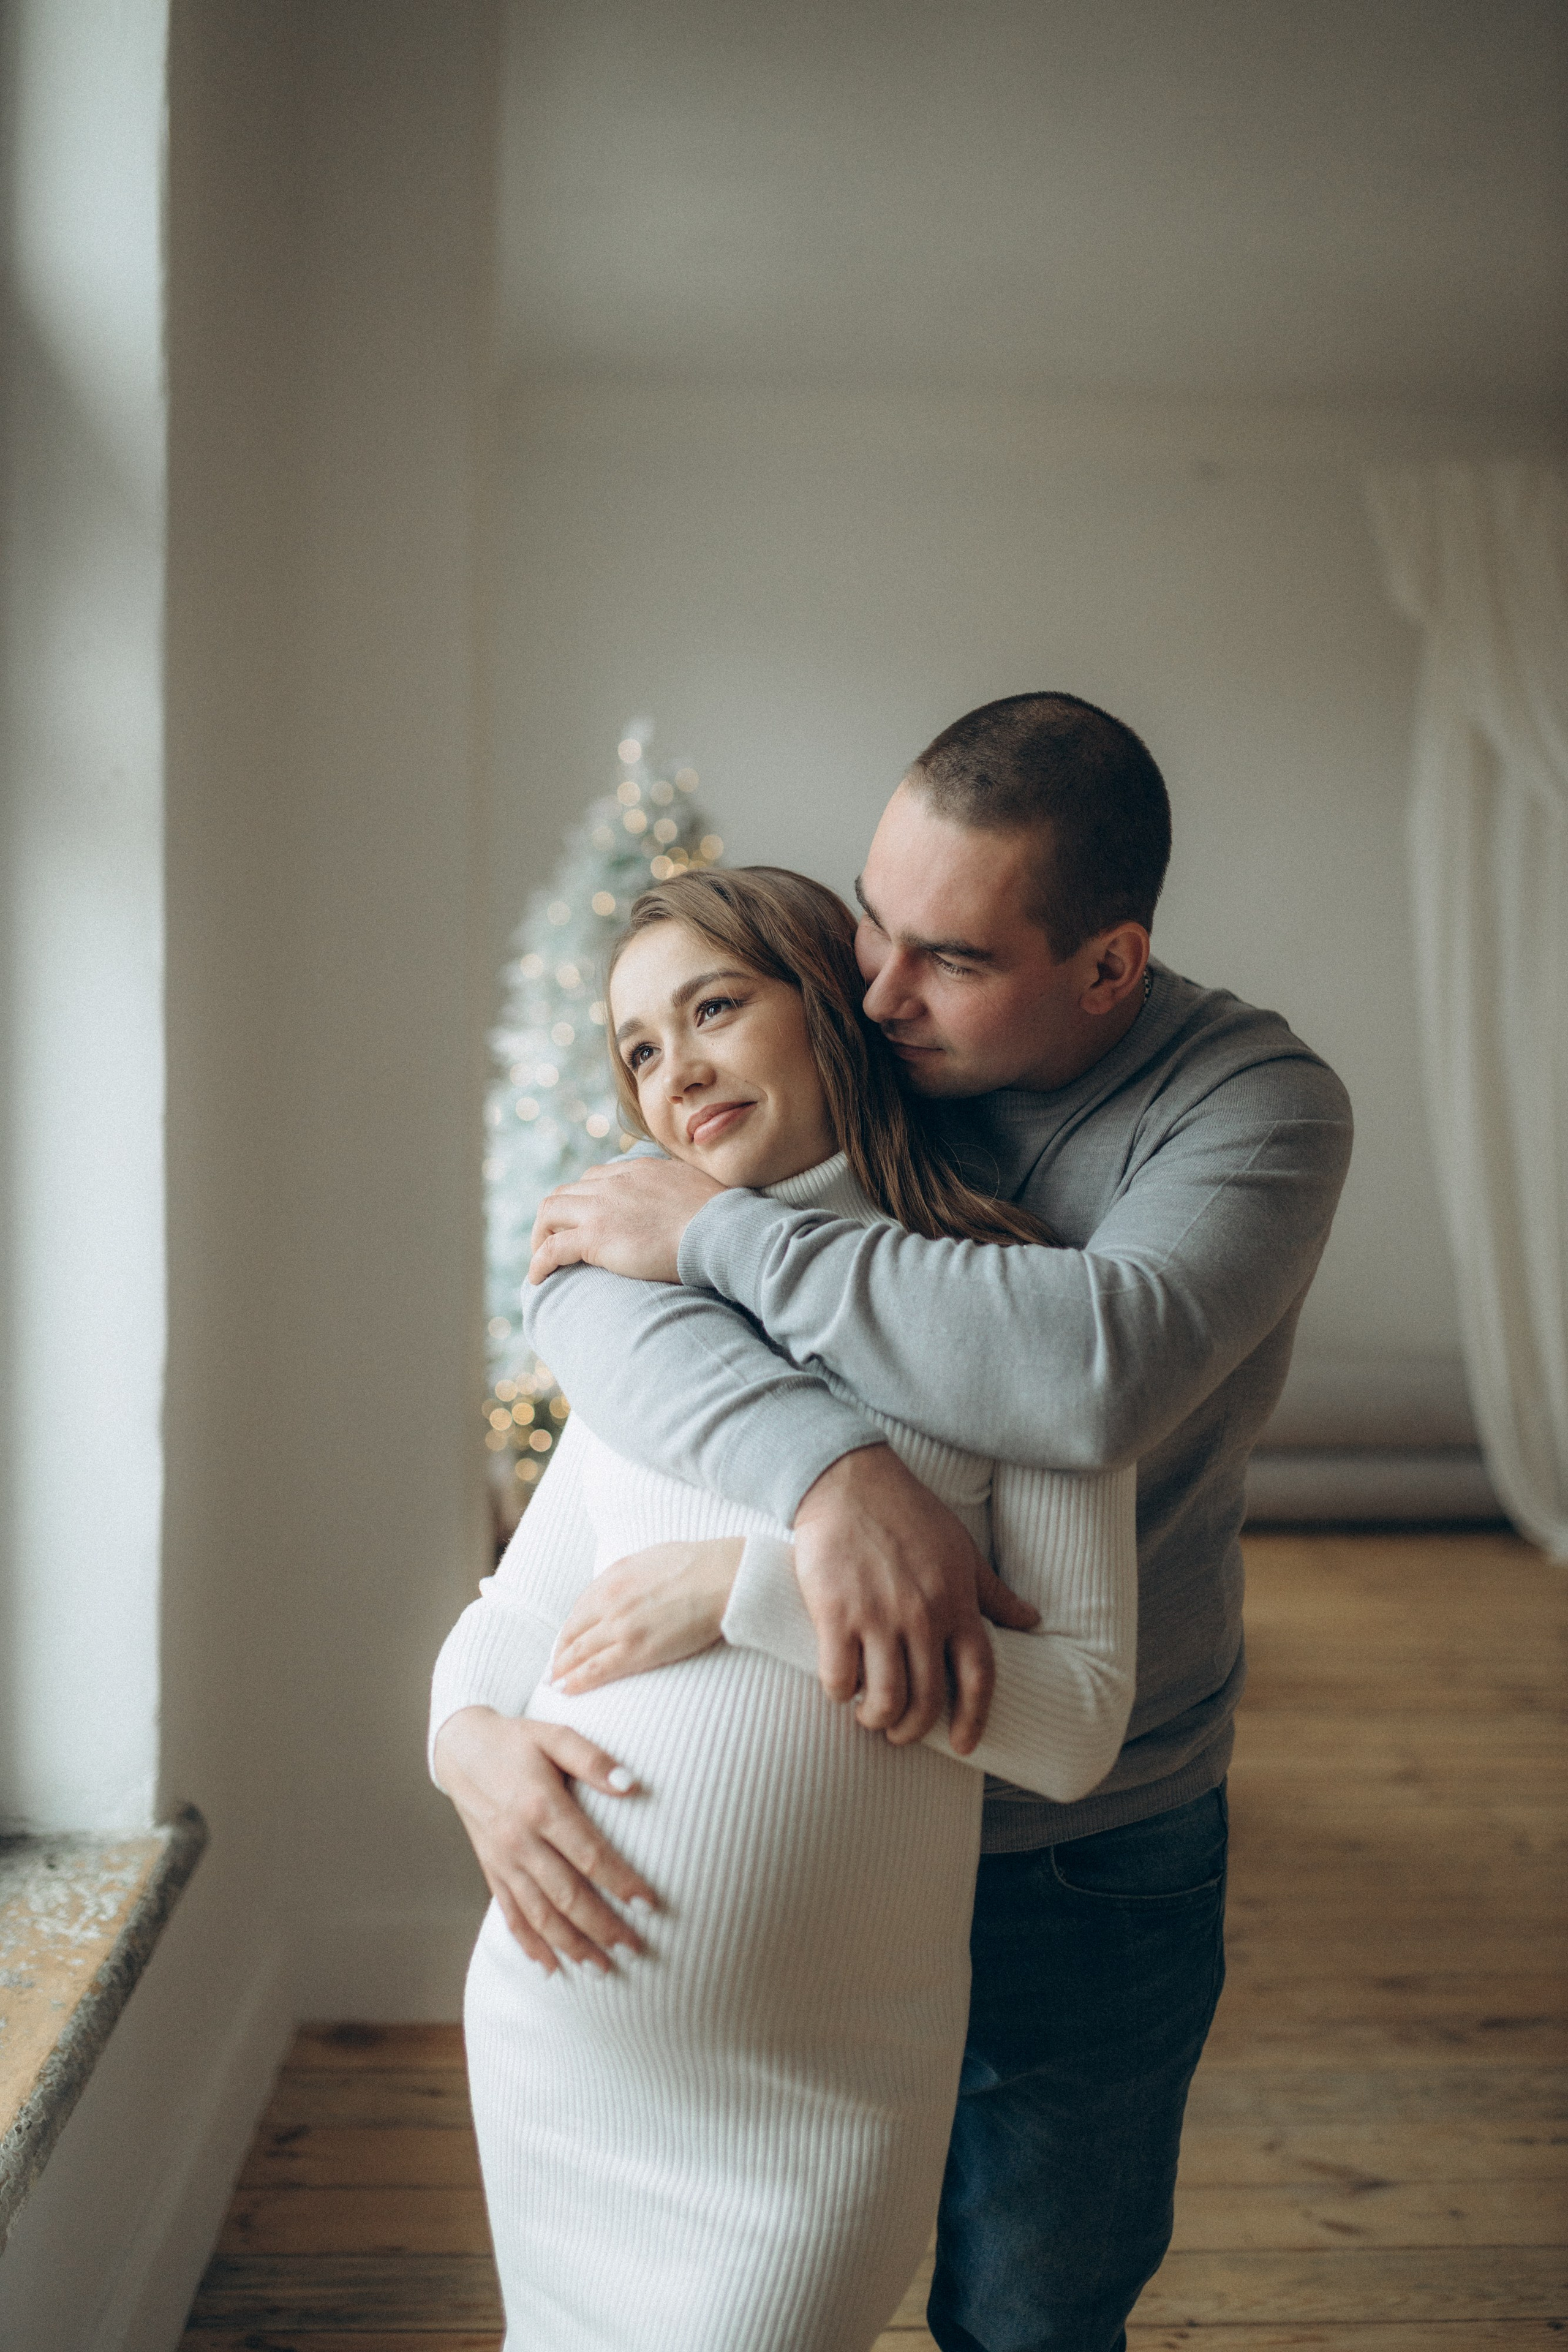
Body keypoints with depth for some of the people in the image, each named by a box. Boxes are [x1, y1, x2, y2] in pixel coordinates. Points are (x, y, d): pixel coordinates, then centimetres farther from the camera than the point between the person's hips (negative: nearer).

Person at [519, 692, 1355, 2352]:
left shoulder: (1256, 1104, -16)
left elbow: (1098, 1370, -37)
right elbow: (586, 1290, -23)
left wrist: (727, 1234, -30)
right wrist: (827, 1468, -41)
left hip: (1087, 1844, -2)